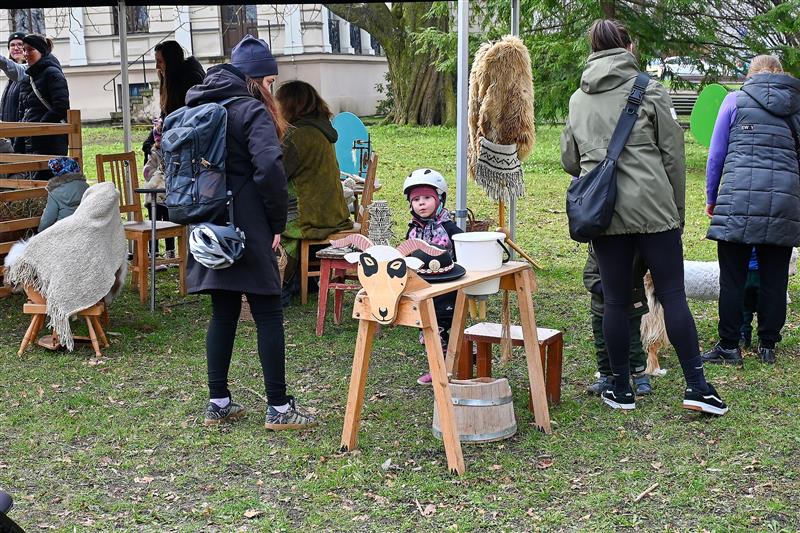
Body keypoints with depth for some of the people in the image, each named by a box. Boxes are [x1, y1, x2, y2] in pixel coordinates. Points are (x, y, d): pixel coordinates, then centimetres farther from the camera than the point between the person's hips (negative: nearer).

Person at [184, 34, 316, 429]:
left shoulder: (196, 107, 13)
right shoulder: (251, 110, -12)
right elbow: (270, 169, -24)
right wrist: (277, 223, -12)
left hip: (209, 229, 8)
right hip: (248, 229, -7)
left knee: (222, 313, 14)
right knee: (268, 315, 0)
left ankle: (218, 403, 18)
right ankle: (279, 408, 5)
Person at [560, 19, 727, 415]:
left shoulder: (578, 99, 11)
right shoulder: (649, 91, 0)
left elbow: (569, 161, 17)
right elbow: (673, 155, 1)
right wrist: (678, 210, 9)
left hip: (603, 214, 3)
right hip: (653, 209, -3)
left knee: (615, 301, 8)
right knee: (673, 296, 3)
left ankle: (621, 390, 16)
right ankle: (696, 385, 4)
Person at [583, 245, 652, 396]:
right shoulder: (597, 248, -11)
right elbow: (588, 275, -8)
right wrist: (603, 288, -24)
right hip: (603, 306, 2)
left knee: (633, 343, 4)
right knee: (602, 344, 11)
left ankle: (640, 376, 24)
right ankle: (606, 377, 28)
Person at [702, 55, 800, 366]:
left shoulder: (736, 100, 7)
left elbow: (716, 155, 7)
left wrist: (711, 198, 15)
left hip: (740, 199, -3)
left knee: (732, 277, 3)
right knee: (774, 278, 9)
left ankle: (729, 346, 6)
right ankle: (768, 346, 17)